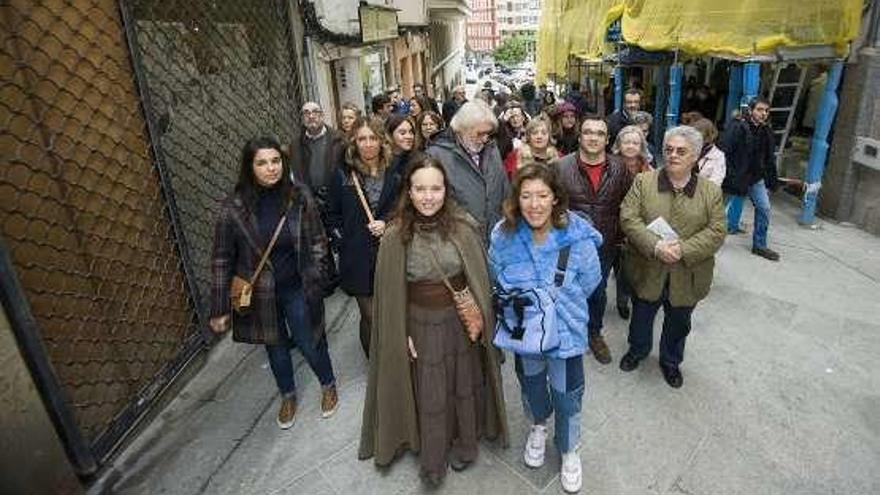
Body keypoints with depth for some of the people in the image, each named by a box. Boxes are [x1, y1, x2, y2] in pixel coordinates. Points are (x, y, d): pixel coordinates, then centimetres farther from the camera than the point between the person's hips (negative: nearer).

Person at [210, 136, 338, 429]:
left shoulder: (299, 197, -11)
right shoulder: (234, 208, -13)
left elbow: (317, 242, -1)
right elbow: (222, 261, -7)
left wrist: (315, 281, -9)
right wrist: (219, 309, -6)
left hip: (297, 289, 0)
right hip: (259, 294, 1)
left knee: (309, 343, 12)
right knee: (276, 347, 19)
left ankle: (328, 385, 43)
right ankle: (288, 395, 47)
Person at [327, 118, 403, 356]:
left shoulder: (394, 175, 2)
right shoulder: (343, 175, 0)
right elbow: (333, 214, 8)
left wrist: (387, 223, -8)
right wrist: (346, 237, -3)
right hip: (357, 257, -1)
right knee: (370, 317, 3)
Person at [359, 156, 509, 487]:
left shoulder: (463, 227, -14)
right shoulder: (396, 236, -15)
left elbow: (479, 277, -4)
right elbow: (391, 292, -6)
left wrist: (479, 318, -2)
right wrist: (401, 334, -4)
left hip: (462, 320, 1)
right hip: (421, 325, -1)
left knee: (465, 384, 20)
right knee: (429, 394, 14)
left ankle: (465, 442, 47)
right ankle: (432, 460, 39)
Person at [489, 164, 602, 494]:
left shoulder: (578, 236, -23)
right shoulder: (504, 236, -18)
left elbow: (589, 283, -7)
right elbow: (496, 279, 1)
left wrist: (558, 305, -1)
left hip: (565, 330, -2)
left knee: (566, 395, 14)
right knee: (531, 383, 25)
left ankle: (569, 450, 45)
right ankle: (538, 425, 58)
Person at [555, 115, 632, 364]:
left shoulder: (619, 169, -3)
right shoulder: (562, 166, -12)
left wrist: (621, 235, 1)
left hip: (606, 244, 3)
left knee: (598, 292, 20)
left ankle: (594, 333, 42)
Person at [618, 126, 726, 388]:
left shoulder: (711, 191, -3)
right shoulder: (643, 181, -5)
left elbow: (716, 232, -8)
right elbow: (629, 218, -13)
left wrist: (683, 250, -23)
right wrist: (656, 246, -25)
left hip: (687, 276, 1)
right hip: (647, 271, 0)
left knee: (678, 323, 19)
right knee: (641, 316, 21)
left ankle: (671, 361, 45)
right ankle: (637, 349, 48)